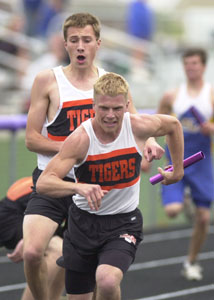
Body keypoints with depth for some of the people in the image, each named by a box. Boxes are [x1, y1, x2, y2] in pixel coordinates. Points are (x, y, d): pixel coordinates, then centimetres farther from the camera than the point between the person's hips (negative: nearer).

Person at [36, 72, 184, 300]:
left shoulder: (140, 127, -13)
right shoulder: (81, 138, -20)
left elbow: (173, 125, 11)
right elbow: (43, 183, -28)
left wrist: (177, 170, 18)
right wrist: (79, 187, -46)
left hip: (124, 222, 0)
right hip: (84, 221, 1)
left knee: (107, 281, -28)